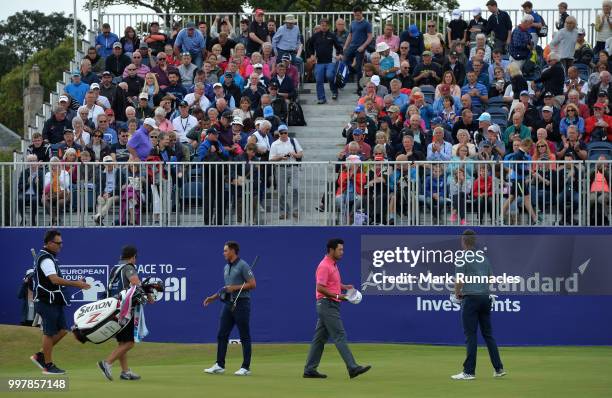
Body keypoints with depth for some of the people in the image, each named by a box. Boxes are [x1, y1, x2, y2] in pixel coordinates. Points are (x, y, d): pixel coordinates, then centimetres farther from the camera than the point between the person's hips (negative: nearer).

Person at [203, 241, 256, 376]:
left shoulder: (243, 266, -10)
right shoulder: (226, 267, 16)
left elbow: (252, 284, -14)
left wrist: (235, 288, -18)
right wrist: (214, 297, 17)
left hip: (241, 304, -8)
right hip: (228, 303, 8)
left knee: (244, 337, -2)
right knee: (222, 335, 4)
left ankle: (246, 367, 1)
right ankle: (219, 365, 7)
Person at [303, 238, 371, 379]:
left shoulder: (333, 265, 16)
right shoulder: (324, 266, -15)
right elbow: (320, 288, -21)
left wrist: (345, 287, 10)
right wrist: (337, 296, -23)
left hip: (331, 306, 10)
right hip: (327, 305, -10)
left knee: (320, 338, 10)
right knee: (340, 336, -11)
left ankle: (310, 369, 12)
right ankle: (353, 368, -14)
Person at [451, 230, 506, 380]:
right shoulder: (484, 257, 14)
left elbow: (459, 280, -10)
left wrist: (457, 294, 7)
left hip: (471, 298, -6)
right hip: (486, 297, 6)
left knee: (471, 335, -5)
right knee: (488, 334, 11)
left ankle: (469, 371, -7)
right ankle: (499, 369, 8)